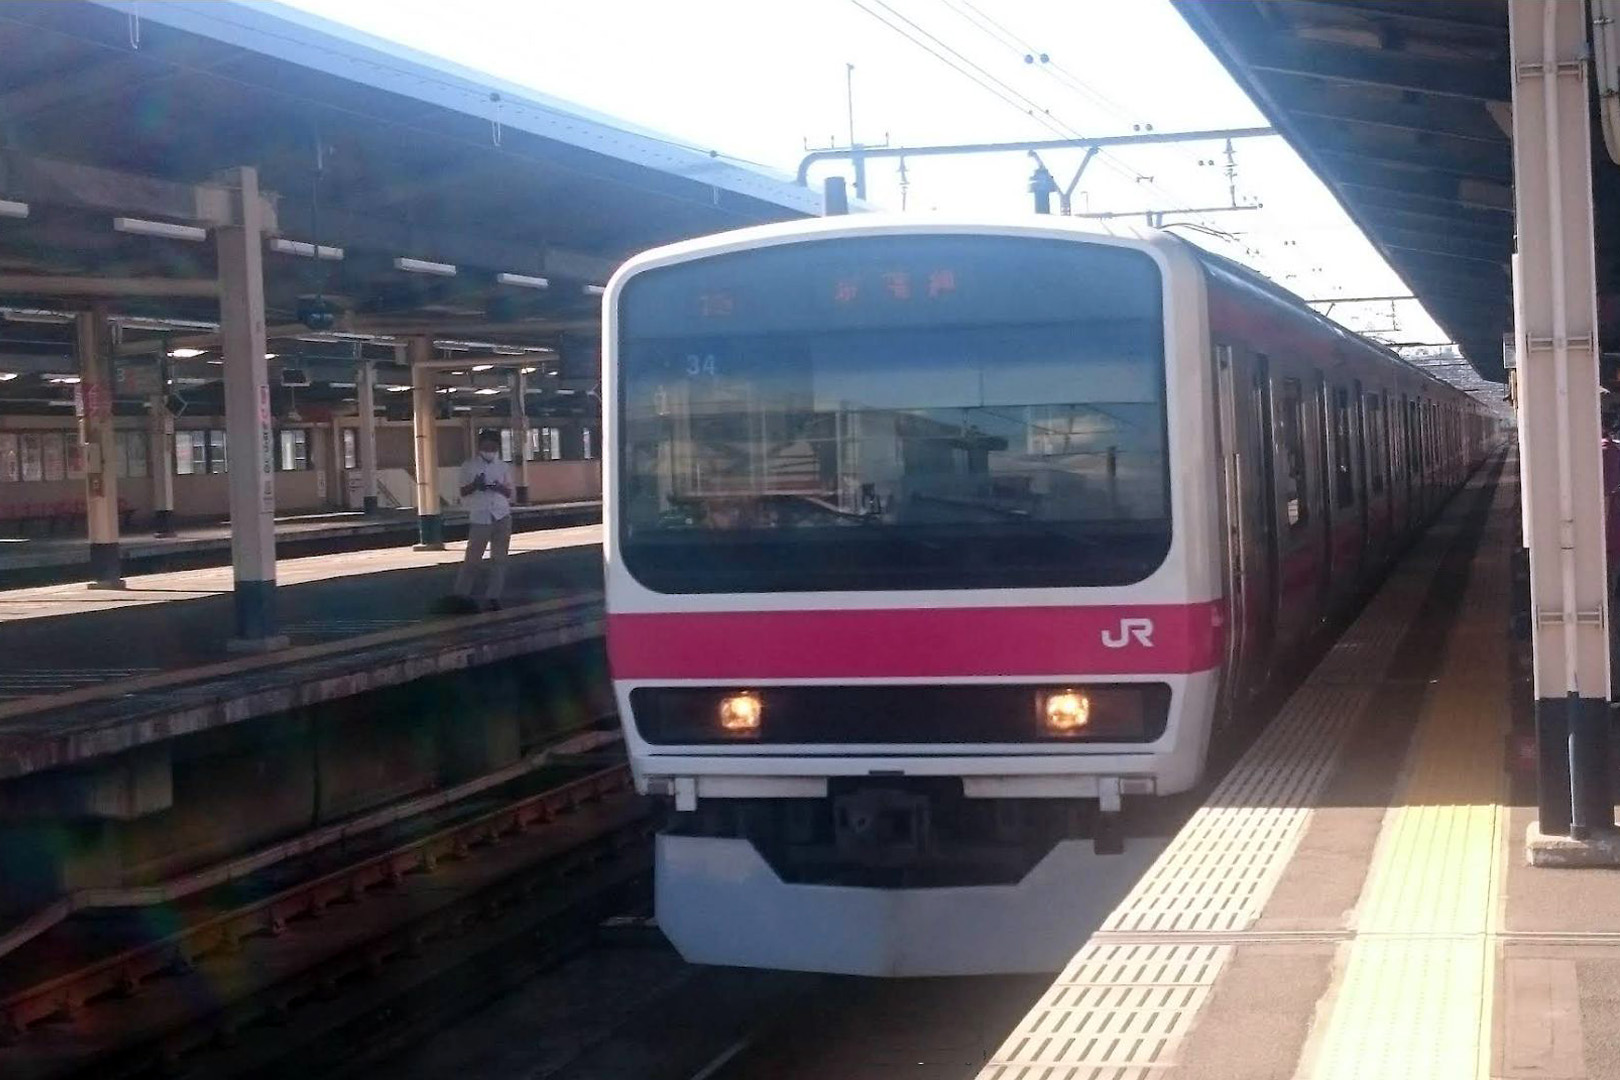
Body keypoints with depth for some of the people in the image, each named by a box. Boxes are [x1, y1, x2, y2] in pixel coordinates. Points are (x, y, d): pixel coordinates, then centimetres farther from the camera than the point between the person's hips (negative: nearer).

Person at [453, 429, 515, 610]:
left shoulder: (503, 467, 10)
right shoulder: (469, 466, 2)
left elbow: (509, 493, 11)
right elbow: (463, 492, 1)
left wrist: (500, 488, -11)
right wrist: (475, 485, -19)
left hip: (502, 516, 3)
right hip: (480, 517, -3)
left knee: (499, 558, 2)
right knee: (473, 558, -2)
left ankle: (493, 596, 5)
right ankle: (461, 593, 10)